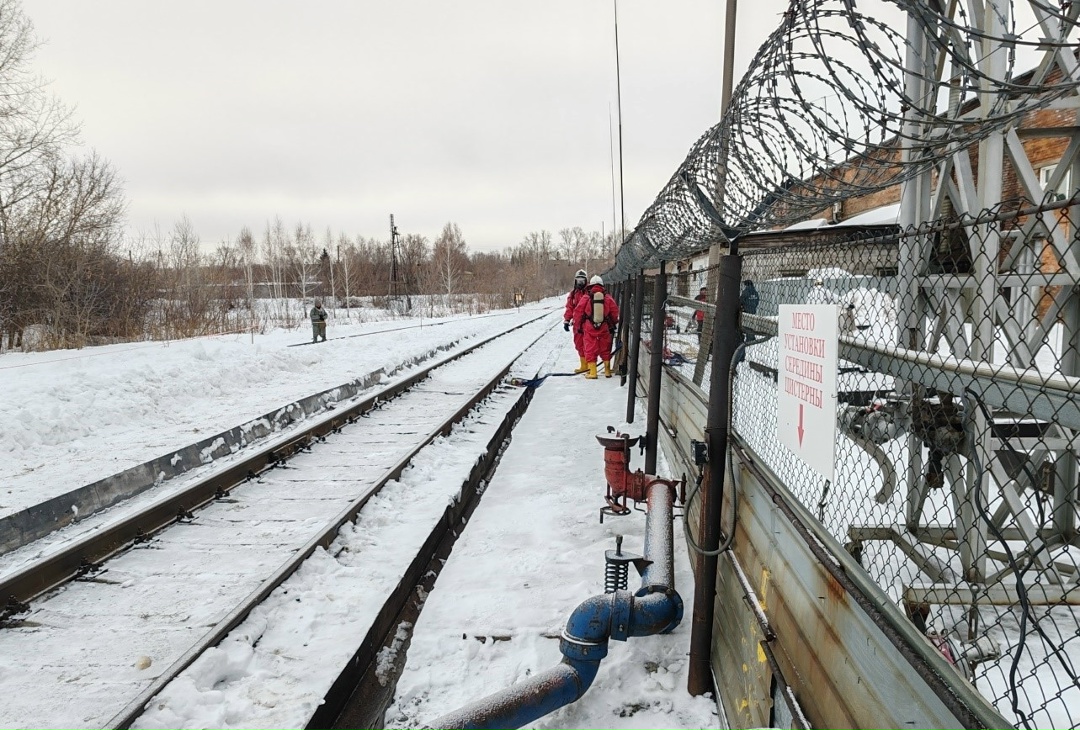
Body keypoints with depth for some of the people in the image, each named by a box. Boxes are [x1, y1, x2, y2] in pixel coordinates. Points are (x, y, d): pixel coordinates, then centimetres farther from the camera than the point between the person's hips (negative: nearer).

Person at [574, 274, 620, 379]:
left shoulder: (585, 298, -4)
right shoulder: (608, 298, 1)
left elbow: (578, 313, -1)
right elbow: (615, 312, 6)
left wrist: (577, 326, 13)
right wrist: (613, 325, 22)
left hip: (589, 329, -2)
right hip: (604, 328, 2)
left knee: (590, 350, 3)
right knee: (605, 350, 14)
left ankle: (592, 372, 0)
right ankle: (607, 371, 19)